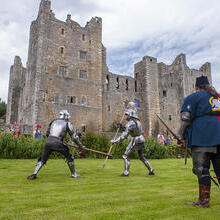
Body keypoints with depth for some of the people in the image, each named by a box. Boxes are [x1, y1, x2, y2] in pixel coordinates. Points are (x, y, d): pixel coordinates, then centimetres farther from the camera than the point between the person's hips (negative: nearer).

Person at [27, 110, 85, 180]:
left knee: (43, 159, 19)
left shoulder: (54, 121, 18)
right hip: (58, 143, -4)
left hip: (48, 142, 4)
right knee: (69, 157, 14)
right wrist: (80, 146, 14)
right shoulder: (68, 124, 6)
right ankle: (73, 174, 21)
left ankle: (34, 174, 9)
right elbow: (74, 137, 5)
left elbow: (47, 133, 21)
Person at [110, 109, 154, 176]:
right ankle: (151, 171, 25)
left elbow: (124, 135, -21)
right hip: (141, 140, 9)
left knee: (126, 156, 0)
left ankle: (126, 172, -1)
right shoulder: (137, 121, 10)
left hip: (135, 141, -9)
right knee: (141, 157, 22)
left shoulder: (130, 123, -18)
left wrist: (115, 141, -16)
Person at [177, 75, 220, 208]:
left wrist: (182, 136, 3)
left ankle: (204, 201, -1)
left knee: (202, 168, -4)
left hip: (202, 136, -6)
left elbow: (186, 118, -6)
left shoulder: (194, 97, 1)